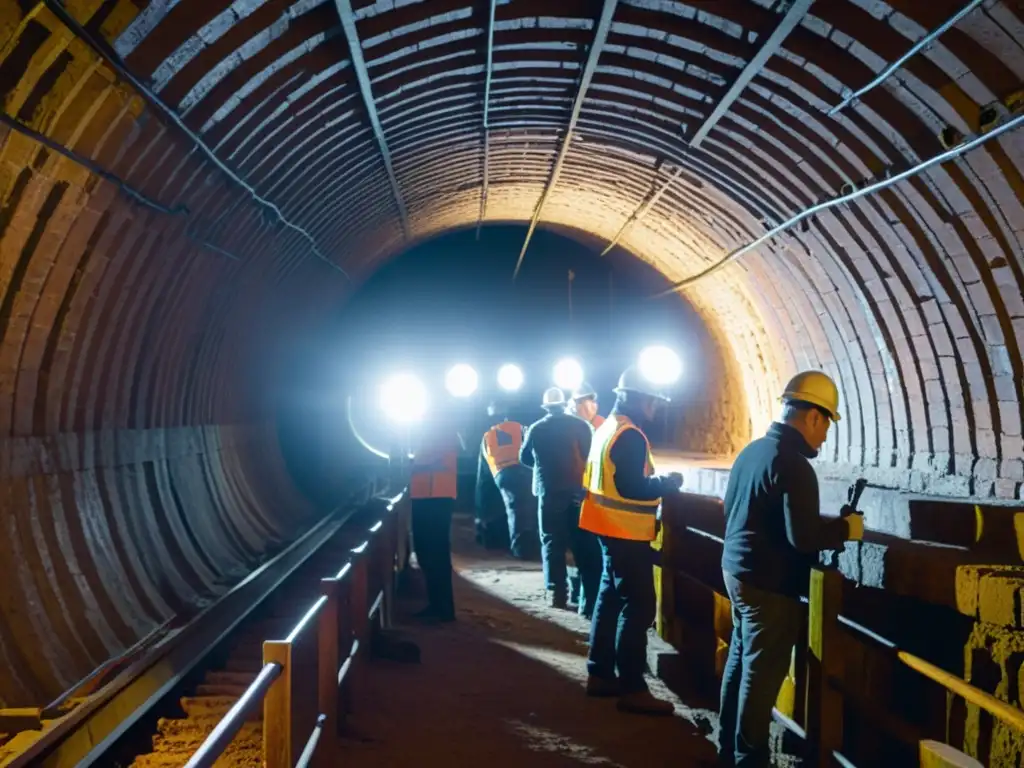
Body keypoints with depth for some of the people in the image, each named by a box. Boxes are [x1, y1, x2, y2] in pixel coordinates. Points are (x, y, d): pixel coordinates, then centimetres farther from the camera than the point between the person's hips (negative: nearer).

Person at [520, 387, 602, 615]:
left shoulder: (536, 429, 0)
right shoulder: (580, 425, -3)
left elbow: (525, 458, 14)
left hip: (549, 493, 0)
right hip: (578, 491, 1)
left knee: (552, 543, 9)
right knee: (585, 544, 4)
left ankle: (557, 594, 6)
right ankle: (590, 598, 3)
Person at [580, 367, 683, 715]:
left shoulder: (607, 427, 14)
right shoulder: (629, 435, -19)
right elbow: (631, 487, -25)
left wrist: (656, 481, 13)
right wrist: (667, 482, -12)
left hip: (611, 529, 11)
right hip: (627, 533, -11)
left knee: (611, 599, 15)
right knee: (638, 607, -8)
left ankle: (600, 674, 22)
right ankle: (632, 688, -7)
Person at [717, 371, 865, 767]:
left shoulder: (752, 450, 7)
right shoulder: (793, 464, -21)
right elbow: (803, 536, -26)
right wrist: (845, 528, -10)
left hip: (737, 570, 9)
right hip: (770, 583, -9)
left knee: (740, 659, 18)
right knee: (762, 672, 1)